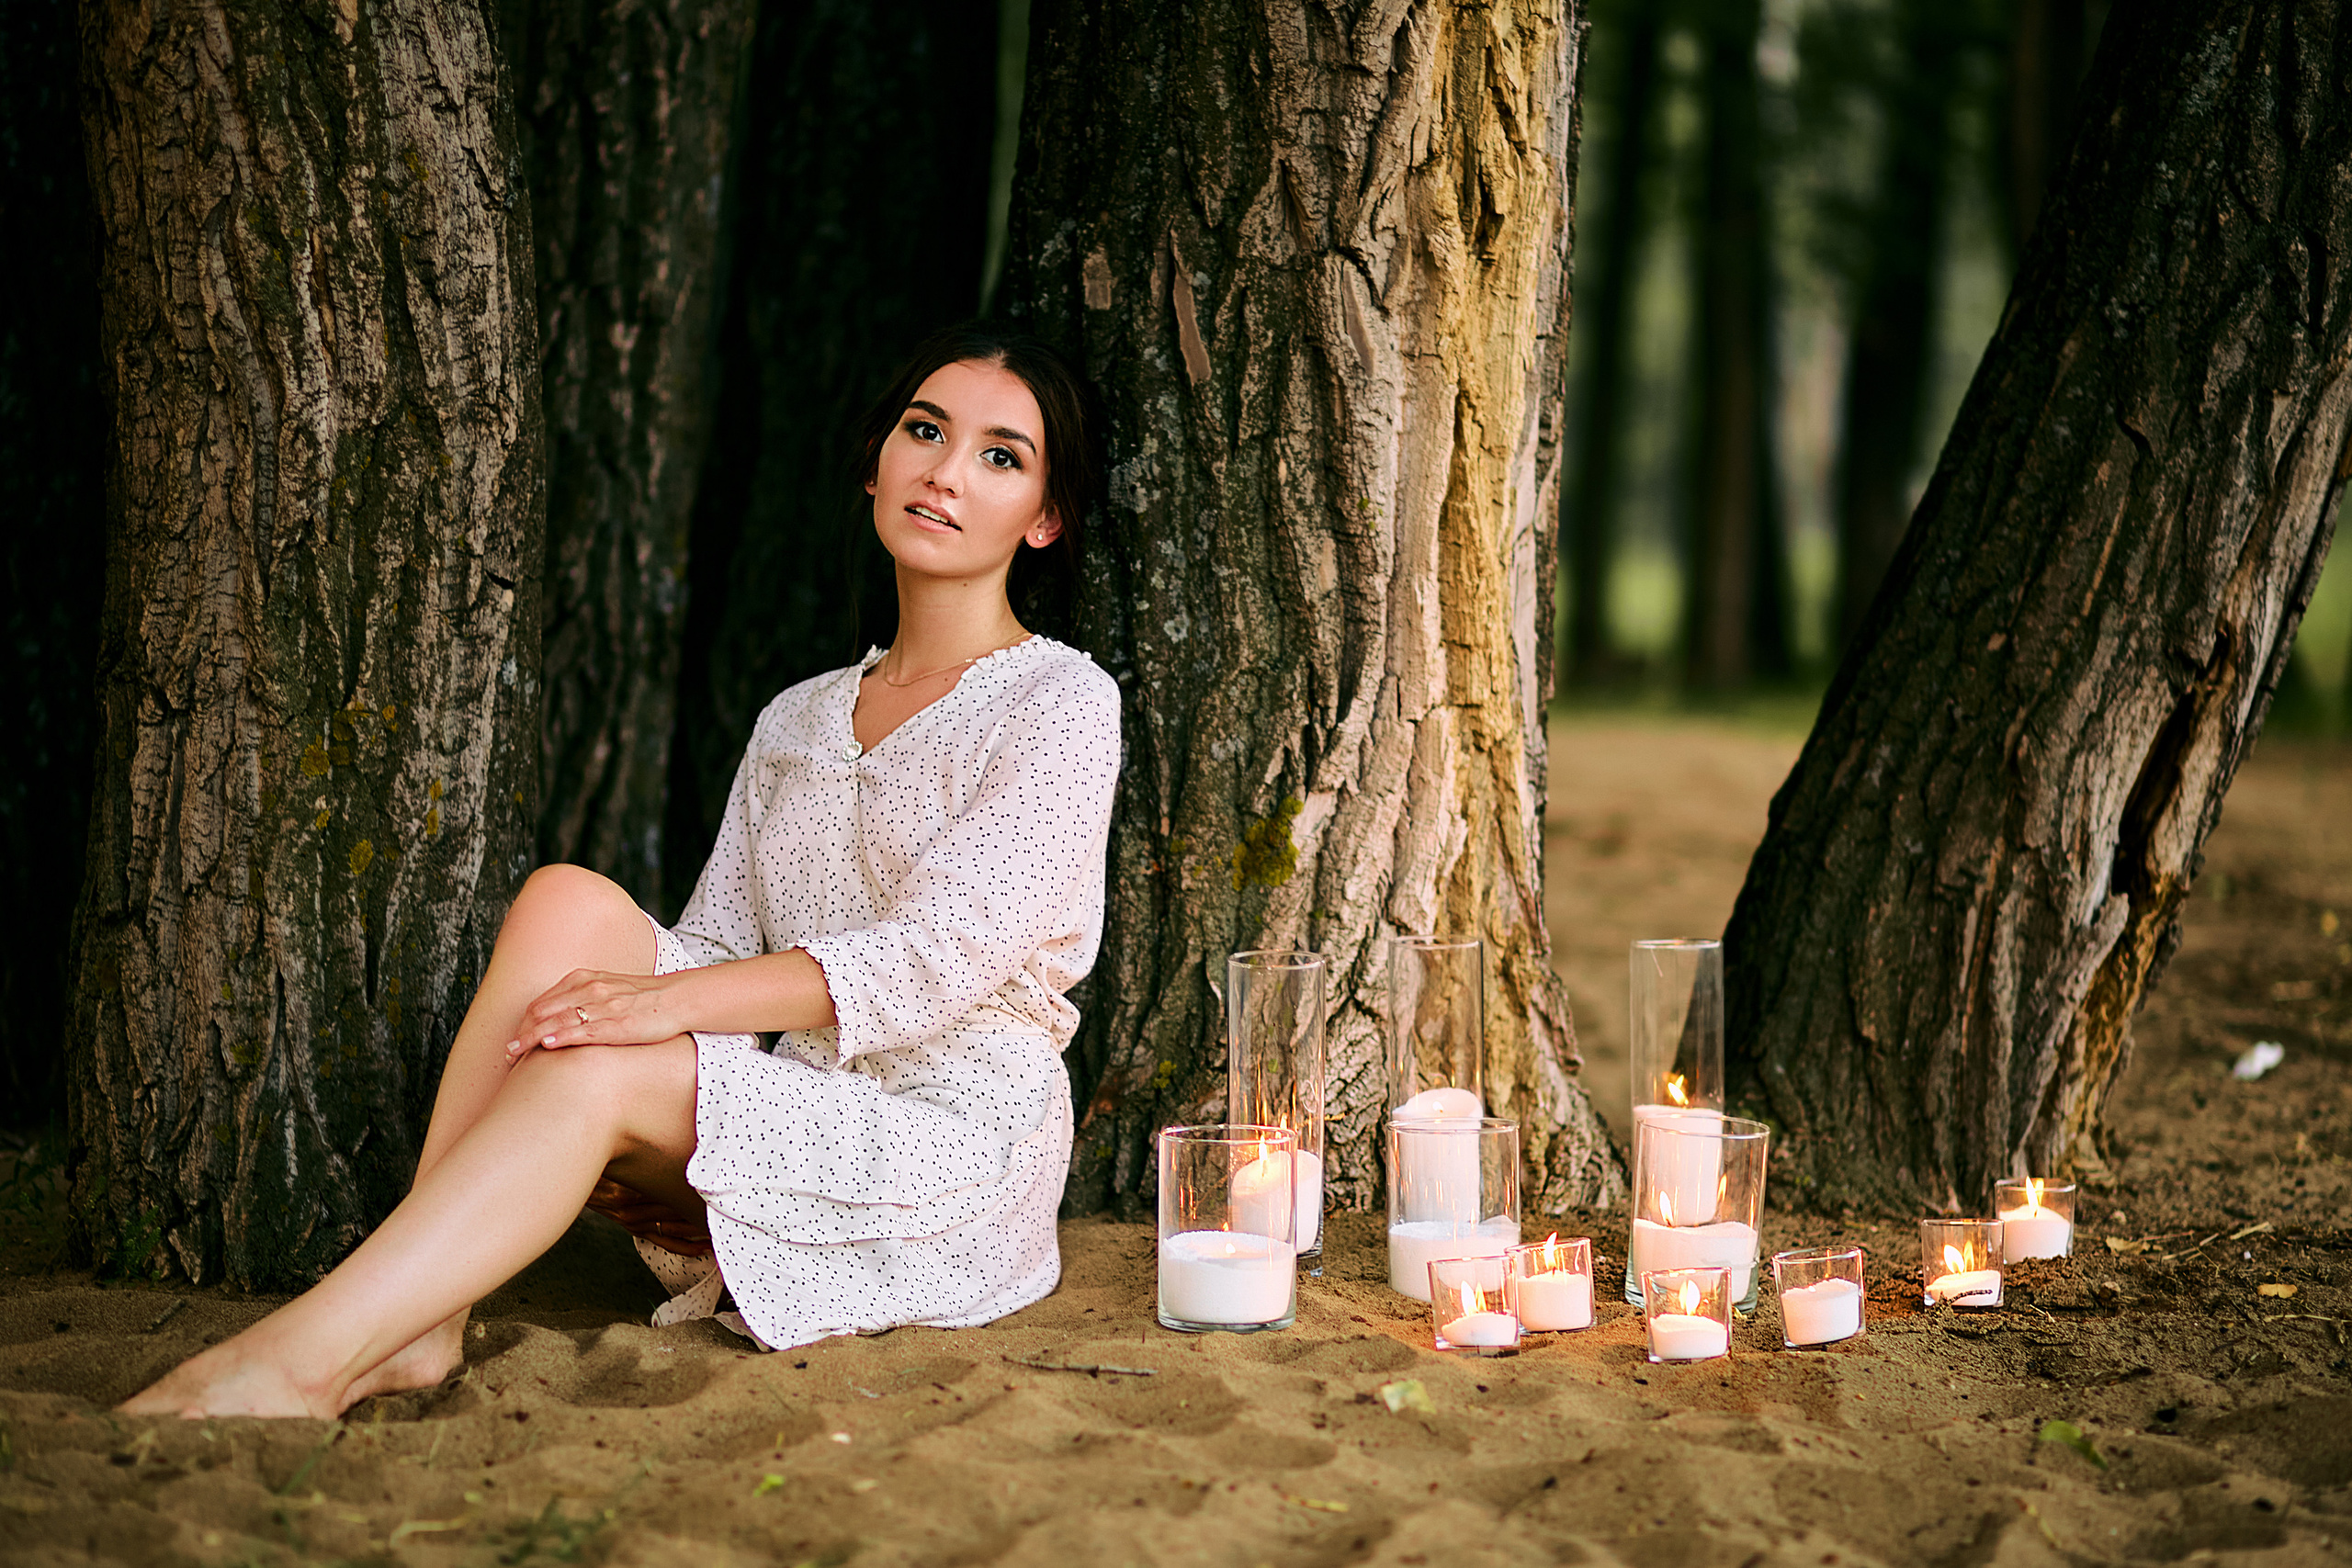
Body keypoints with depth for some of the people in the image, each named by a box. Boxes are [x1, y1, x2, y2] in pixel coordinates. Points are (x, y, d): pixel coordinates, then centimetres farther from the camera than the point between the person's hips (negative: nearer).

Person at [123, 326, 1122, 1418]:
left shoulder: (1064, 703, -2)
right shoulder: (795, 721, 20)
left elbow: (948, 952, -16)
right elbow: (717, 946, 13)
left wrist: (670, 1001, -26)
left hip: (957, 1163, -5)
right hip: (799, 1141, 6)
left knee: (601, 1069, -29)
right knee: (569, 900, -18)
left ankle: (303, 1359, -33)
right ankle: (415, 1326, -26)